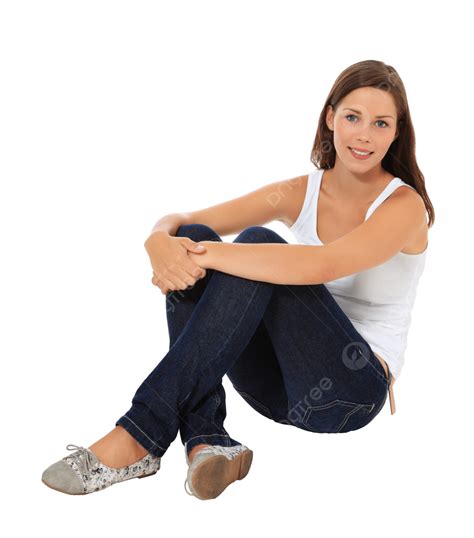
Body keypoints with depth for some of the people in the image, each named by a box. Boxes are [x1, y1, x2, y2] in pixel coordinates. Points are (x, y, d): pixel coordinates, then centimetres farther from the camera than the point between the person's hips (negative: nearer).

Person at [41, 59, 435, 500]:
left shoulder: (403, 204, -10)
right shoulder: (298, 193, 5)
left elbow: (322, 266, -32)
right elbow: (175, 221, -1)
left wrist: (208, 255, -31)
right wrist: (162, 242, -26)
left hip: (351, 390, -5)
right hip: (279, 381, 5)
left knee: (258, 244, -28)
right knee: (192, 238, -16)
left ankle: (140, 436, -31)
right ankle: (205, 439, -28)